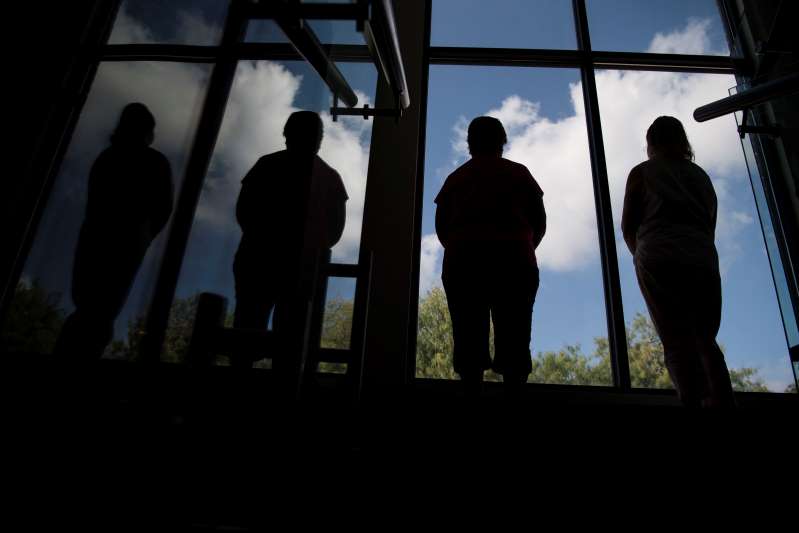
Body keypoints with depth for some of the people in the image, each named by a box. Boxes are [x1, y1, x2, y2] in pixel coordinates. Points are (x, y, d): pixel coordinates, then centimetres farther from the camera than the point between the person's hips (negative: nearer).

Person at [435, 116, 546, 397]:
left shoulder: (456, 176, 16)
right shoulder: (519, 173, 14)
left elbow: (441, 226, 13)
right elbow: (539, 223, 12)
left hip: (463, 261, 1)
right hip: (514, 261, -1)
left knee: (468, 335, 0)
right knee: (513, 335, 1)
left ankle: (472, 394, -5)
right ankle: (514, 393, -3)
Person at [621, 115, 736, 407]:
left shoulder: (642, 172, 8)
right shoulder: (701, 174, 22)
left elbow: (628, 226, 5)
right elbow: (711, 223, 21)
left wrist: (640, 254, 21)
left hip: (660, 260, -4)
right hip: (703, 261, 4)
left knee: (677, 341, -9)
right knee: (705, 340, 7)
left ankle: (694, 401, -19)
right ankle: (723, 401, -4)